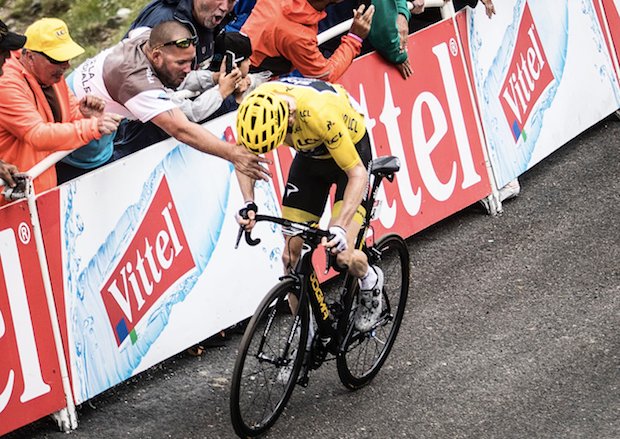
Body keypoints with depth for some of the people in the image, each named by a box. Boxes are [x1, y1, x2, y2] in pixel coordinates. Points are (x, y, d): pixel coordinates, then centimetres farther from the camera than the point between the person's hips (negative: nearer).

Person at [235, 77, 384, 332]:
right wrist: (248, 204, -23)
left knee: (342, 256, -18)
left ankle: (370, 282, 16)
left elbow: (357, 173, -33)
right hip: (310, 156, 5)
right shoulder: (255, 109, -26)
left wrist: (340, 227, -43)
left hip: (350, 153, -5)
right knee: (291, 254, -4)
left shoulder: (320, 114, -42)